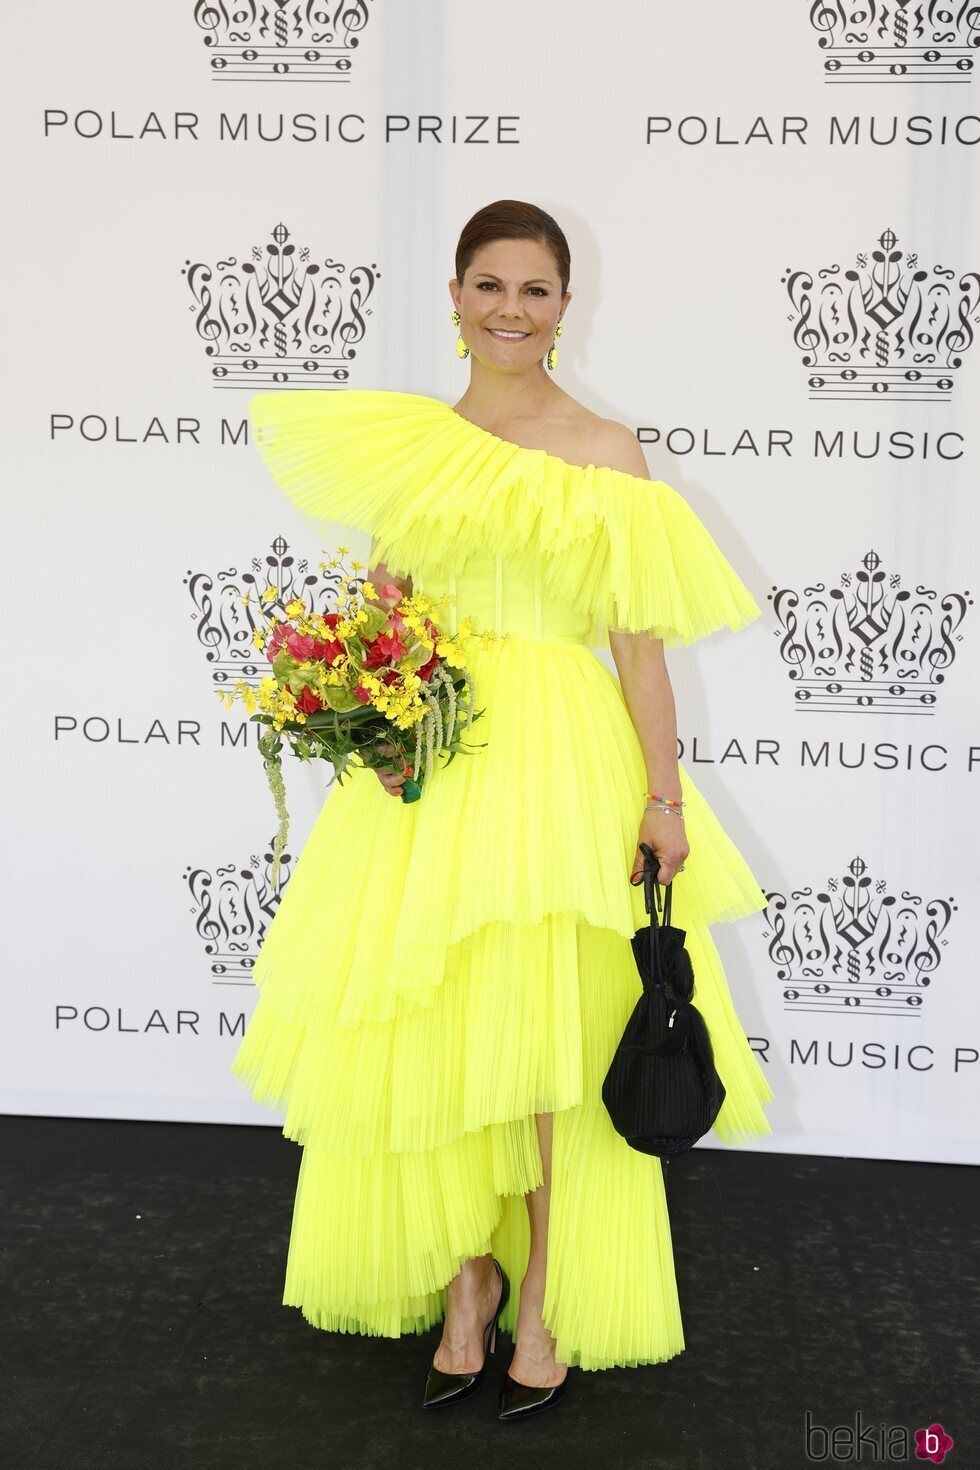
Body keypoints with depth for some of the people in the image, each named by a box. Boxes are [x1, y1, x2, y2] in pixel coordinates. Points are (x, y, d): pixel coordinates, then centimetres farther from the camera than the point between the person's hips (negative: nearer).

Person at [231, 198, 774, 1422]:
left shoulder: (605, 452, 0)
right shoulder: (410, 441, 10)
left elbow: (639, 637, -3)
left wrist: (665, 796, -8)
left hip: (562, 757, -3)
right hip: (431, 763, 3)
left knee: (548, 1035, -1)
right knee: (429, 1028, 7)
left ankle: (545, 1293, 18)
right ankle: (464, 1275, 26)